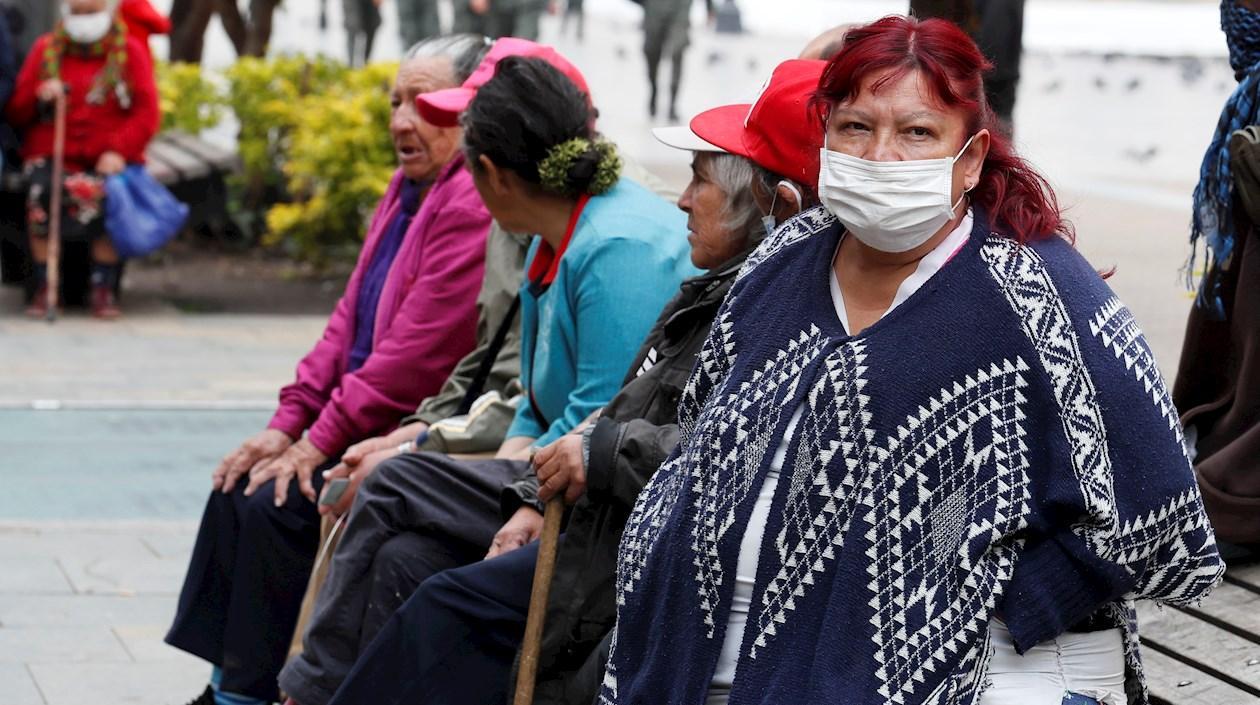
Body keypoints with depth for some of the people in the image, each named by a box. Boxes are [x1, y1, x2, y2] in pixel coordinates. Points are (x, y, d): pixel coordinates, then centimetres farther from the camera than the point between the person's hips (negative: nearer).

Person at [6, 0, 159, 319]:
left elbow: (146, 113, 1)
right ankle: (44, 289, -25)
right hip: (52, 156, 1)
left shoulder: (130, 51, 8)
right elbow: (16, 115, 11)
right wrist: (39, 98, -12)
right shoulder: (45, 50, 12)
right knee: (42, 195, -32)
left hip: (107, 160, -1)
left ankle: (103, 290, -26)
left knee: (105, 198, -35)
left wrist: (119, 151, -16)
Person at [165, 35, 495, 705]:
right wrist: (288, 423, 5)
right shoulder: (409, 189, 13)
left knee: (277, 503, -18)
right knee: (238, 486, 2)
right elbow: (351, 318, 14)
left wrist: (321, 441, -18)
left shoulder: (474, 207, -20)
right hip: (363, 420, 10)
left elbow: (416, 350, -23)